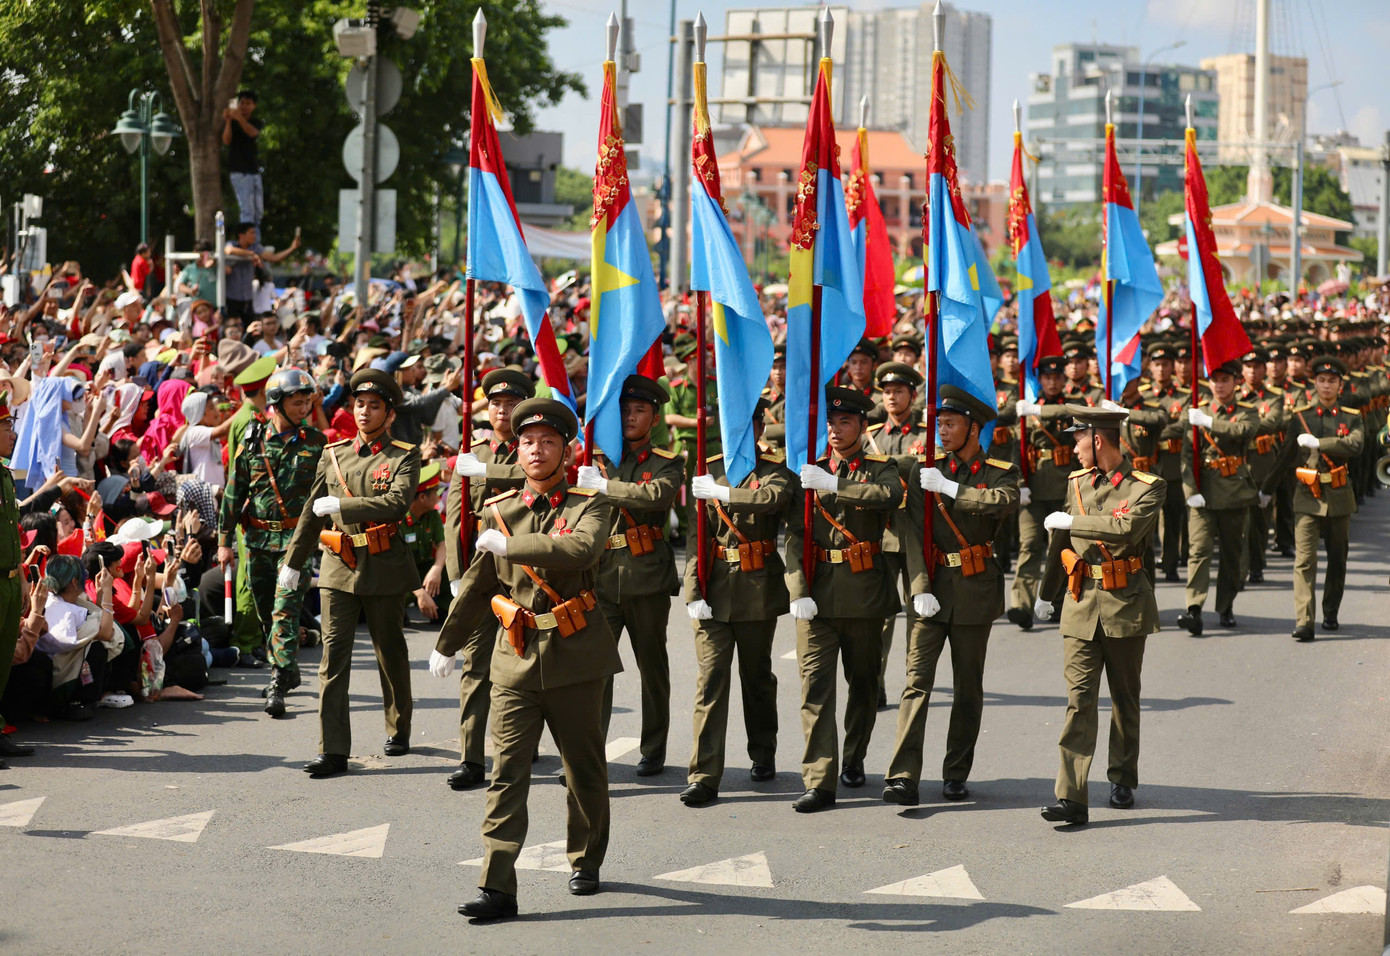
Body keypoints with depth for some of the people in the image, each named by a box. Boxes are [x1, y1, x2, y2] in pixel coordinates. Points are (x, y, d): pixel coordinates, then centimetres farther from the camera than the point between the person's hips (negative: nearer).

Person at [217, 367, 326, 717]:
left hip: (297, 537, -3)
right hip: (258, 539, 3)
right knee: (264, 611, 11)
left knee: (285, 609, -14)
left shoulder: (316, 442, 1)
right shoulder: (253, 441, 4)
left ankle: (279, 685, -16)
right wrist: (225, 540, 5)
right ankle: (287, 671, 29)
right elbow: (234, 492, 8)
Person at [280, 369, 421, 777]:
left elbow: (397, 503, -20)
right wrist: (293, 561, 18)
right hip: (338, 565, 3)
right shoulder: (333, 453, 11)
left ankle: (399, 729, 33)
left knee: (390, 652, 11)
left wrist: (340, 505, -21)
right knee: (334, 656, -5)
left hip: (384, 568, -3)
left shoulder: (404, 456, -2)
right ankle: (333, 751, -8)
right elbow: (311, 511, 17)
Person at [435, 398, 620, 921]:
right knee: (507, 771, -6)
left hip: (575, 658, -2)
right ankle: (497, 887, -10)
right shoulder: (499, 511, 7)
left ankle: (585, 861, 33)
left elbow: (582, 549, -27)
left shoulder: (588, 505, -4)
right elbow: (477, 584, 18)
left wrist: (508, 544, -24)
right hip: (516, 659, 2)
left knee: (584, 768, 12)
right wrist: (446, 643, 25)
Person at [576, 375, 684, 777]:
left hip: (647, 577, -2)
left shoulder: (667, 463, 3)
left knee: (652, 665, 8)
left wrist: (604, 486, -18)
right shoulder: (599, 458, 14)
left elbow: (657, 494, -19)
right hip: (603, 575, 2)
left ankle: (654, 750, 20)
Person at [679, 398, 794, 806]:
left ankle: (763, 755, 33)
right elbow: (697, 537, 3)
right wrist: (694, 592, -6)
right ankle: (704, 776, -8)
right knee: (711, 678, -6)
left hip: (759, 588, -1)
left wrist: (723, 494, -26)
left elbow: (775, 498, -24)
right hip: (715, 588, 1)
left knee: (757, 676, 13)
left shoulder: (775, 471, 2)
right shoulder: (707, 473, 8)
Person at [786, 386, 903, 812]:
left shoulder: (881, 469, 5)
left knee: (863, 681, 12)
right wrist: (798, 591, -11)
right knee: (815, 685, -7)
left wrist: (834, 485, -25)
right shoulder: (811, 473, 10)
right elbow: (795, 536, 1)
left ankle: (854, 759, 34)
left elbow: (890, 495, -21)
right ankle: (819, 781, -10)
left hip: (865, 593, 0)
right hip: (818, 593, 0)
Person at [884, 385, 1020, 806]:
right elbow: (912, 528, -3)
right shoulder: (925, 466, 5)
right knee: (917, 681, -9)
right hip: (931, 585, 0)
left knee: (968, 688, 8)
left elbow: (1005, 502, -23)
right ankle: (903, 777, -14)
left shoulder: (999, 471, 1)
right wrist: (920, 588, -12)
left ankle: (956, 775, 18)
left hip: (975, 591, 0)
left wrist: (950, 488, -20)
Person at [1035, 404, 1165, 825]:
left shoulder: (1147, 487, -7)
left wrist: (1072, 521, -19)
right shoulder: (1077, 482, 10)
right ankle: (1072, 797, -14)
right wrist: (1047, 593, 33)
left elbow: (1127, 528, -27)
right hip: (1081, 605, 3)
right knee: (1079, 699, -8)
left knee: (1125, 699, 12)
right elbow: (1061, 540, 23)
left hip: (1126, 605, -3)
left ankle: (1123, 781, 30)